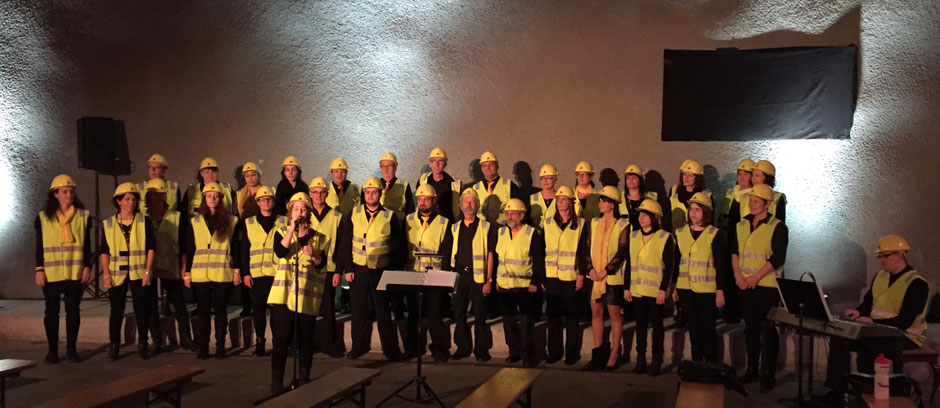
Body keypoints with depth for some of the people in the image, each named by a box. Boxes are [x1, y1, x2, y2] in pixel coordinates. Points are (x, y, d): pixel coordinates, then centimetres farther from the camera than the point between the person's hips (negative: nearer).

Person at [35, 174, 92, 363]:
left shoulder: (83, 215, 5)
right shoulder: (43, 217, 4)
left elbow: (87, 245, 7)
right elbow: (39, 247, 4)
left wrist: (87, 266, 0)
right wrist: (39, 270, -2)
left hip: (75, 273, 0)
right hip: (51, 273, 0)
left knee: (73, 311, 4)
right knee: (51, 311, 4)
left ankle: (71, 348, 13)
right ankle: (52, 350, 12)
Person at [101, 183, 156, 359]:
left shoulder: (144, 222, 2)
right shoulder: (108, 224, 5)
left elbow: (150, 248, 0)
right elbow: (104, 252, 6)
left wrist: (148, 271, -7)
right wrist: (106, 274, -2)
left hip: (139, 274, -1)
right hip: (117, 275, 1)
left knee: (142, 309, 0)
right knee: (116, 310, 5)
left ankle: (142, 344, 11)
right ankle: (114, 345, 14)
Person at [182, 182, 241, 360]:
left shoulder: (231, 221, 5)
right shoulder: (194, 221, 9)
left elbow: (236, 247, 4)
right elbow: (189, 248, 8)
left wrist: (237, 270, -1)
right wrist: (187, 272, 4)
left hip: (222, 274, -1)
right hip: (200, 274, 1)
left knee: (220, 310, 4)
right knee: (203, 310, 5)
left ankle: (220, 347, 11)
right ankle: (203, 348, 10)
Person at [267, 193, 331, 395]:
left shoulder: (317, 238, 10)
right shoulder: (282, 233, 6)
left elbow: (321, 265, 4)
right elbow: (280, 252, -15)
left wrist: (313, 255, -15)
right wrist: (292, 229, -17)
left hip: (307, 294, 2)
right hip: (284, 292, -2)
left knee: (305, 338, 7)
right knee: (282, 338, -7)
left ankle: (304, 379, 19)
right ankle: (277, 382, 2)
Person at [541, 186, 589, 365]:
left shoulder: (580, 224, 3)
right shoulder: (547, 224, 9)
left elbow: (583, 251, 1)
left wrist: (582, 274, -6)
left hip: (571, 276, -2)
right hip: (551, 275, 3)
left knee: (571, 315, 2)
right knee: (552, 313, 5)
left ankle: (572, 353, 11)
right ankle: (554, 351, 15)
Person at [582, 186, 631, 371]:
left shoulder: (623, 225, -5)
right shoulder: (594, 223, 10)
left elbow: (622, 251, -11)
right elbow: (588, 247, 8)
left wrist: (606, 271, -16)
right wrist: (590, 268, -6)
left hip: (613, 277, -5)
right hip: (595, 276, 5)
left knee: (615, 313, 0)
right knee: (596, 312, 8)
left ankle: (613, 356, 7)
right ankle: (598, 353, 18)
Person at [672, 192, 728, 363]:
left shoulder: (715, 235, -5)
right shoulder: (681, 233, 9)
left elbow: (721, 265, -6)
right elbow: (676, 261, 12)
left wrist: (720, 291, -9)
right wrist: (674, 287, 10)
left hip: (707, 290, -4)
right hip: (686, 289, 4)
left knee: (708, 329, 0)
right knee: (693, 328, 11)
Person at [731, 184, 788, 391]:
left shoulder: (777, 227, -6)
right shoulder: (741, 225, 10)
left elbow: (778, 258, -12)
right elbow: (734, 251, 9)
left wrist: (756, 277, -15)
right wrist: (738, 274, -5)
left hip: (767, 285, -5)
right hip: (744, 285, 5)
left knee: (768, 330, -1)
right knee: (750, 327, 12)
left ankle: (768, 373, 6)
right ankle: (752, 370, 21)